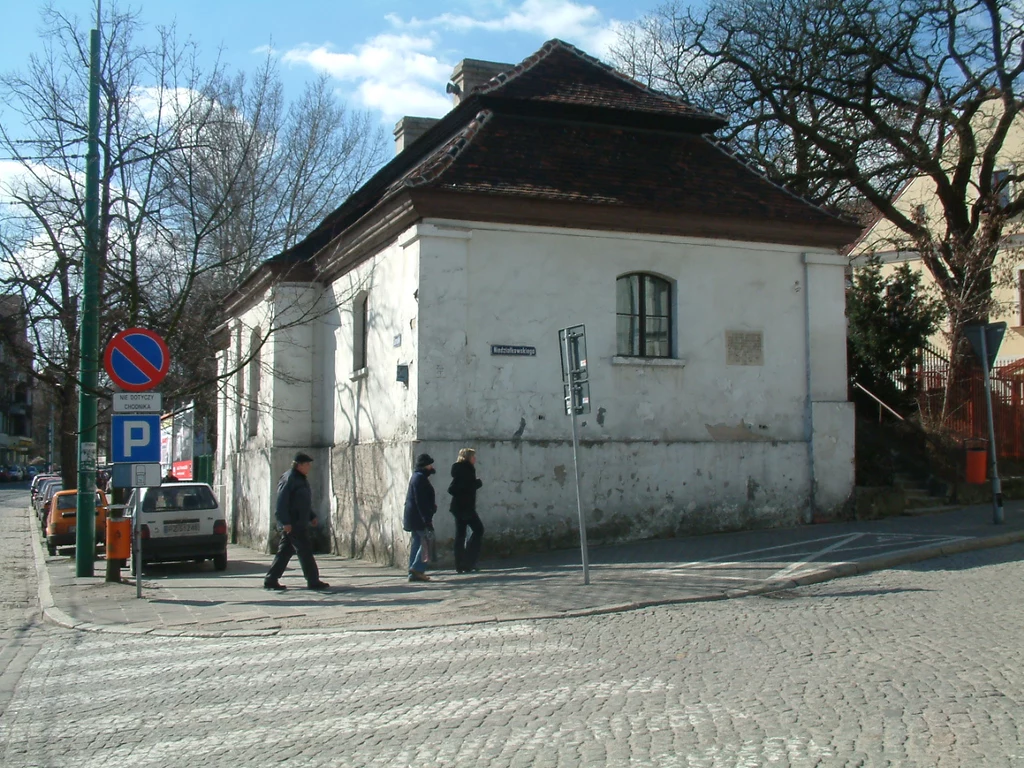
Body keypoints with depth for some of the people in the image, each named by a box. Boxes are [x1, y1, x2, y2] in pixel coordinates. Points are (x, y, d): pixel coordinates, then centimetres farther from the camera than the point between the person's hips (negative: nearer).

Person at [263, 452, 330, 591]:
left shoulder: (302, 479, 17)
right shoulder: (288, 479, -14)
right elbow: (282, 502, -19)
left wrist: (312, 516, 21)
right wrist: (286, 522, -23)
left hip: (300, 523, 10)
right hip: (292, 524, -10)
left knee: (285, 551, 10)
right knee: (305, 551, -6)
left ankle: (270, 580, 14)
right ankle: (313, 581, -2)